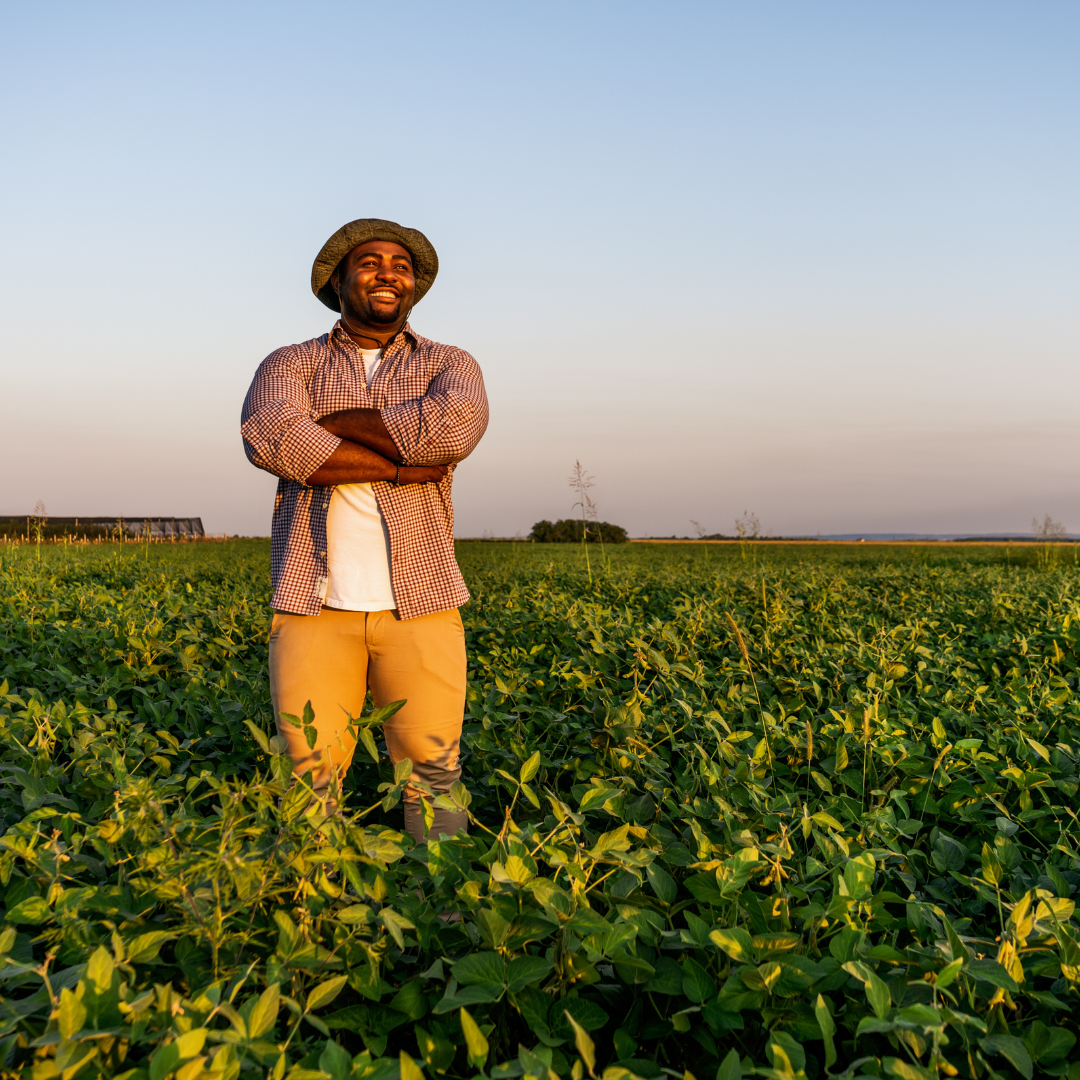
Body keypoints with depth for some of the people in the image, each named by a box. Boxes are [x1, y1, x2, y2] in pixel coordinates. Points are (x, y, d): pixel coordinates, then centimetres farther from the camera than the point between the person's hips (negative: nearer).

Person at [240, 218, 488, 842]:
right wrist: (403, 467, -13)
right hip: (315, 603, 0)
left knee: (434, 778, 1)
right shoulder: (289, 365, 11)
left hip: (421, 604, 0)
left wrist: (328, 423, -7)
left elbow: (456, 427, -14)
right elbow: (269, 438, -13)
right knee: (308, 784, 0)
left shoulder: (450, 366, 12)